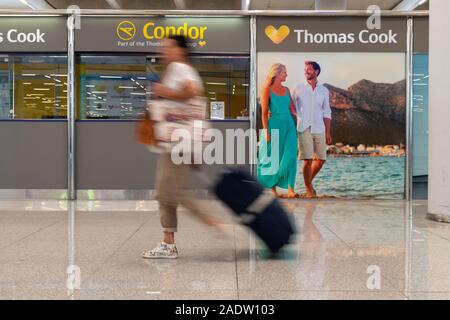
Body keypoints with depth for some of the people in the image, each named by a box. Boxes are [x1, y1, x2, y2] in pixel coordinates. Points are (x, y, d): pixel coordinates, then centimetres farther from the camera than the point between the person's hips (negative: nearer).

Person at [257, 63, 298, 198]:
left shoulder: (286, 90, 13)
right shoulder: (267, 90, -3)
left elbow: (292, 110, 15)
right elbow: (264, 112, -7)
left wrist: (297, 126, 6)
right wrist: (266, 131, -12)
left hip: (288, 126, 4)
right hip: (274, 125, -4)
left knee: (290, 156, -9)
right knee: (273, 158, 2)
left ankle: (290, 190, -12)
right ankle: (272, 189, 15)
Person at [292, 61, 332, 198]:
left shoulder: (324, 91, 10)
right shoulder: (298, 89, 3)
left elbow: (326, 113, 12)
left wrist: (328, 133, 7)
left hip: (319, 130, 3)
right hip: (304, 129, -3)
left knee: (321, 159, 5)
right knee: (308, 160, -7)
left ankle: (309, 181, 29)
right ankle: (309, 190, 2)